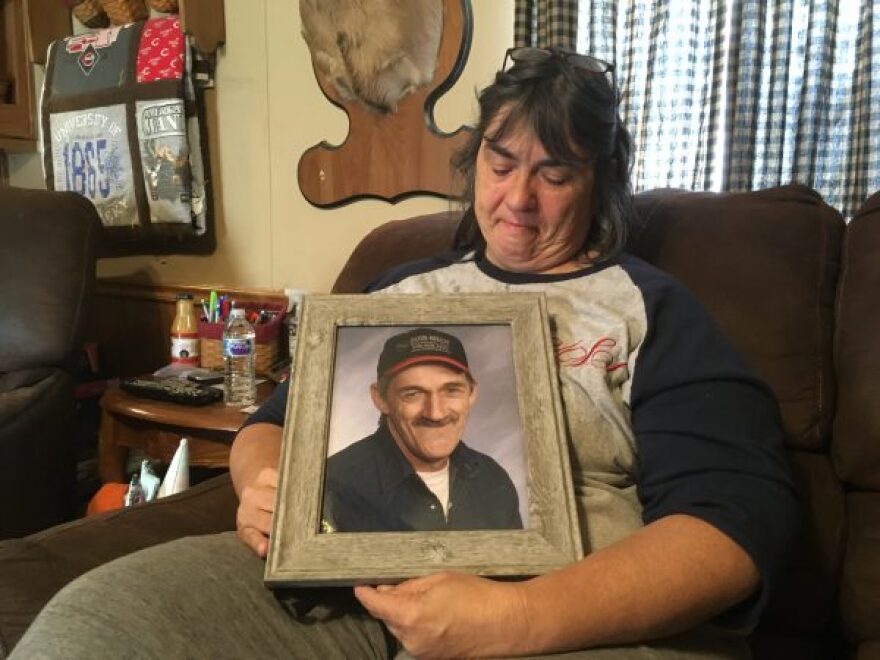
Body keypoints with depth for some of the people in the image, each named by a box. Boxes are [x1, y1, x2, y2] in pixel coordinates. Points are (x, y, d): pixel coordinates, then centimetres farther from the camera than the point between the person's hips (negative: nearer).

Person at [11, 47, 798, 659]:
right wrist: (263, 479, -3)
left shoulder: (652, 309, 6)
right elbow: (274, 421, 22)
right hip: (339, 581, 4)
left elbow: (738, 515, -7)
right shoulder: (402, 289, 19)